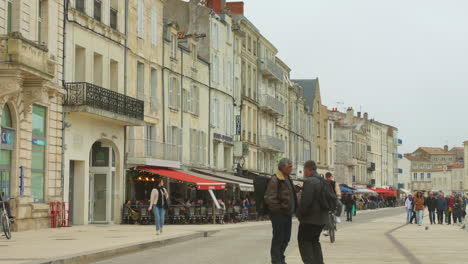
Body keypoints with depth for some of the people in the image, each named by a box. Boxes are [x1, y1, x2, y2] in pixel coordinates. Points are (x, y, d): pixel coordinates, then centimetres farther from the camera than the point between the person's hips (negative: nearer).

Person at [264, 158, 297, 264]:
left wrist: (292, 210, 17)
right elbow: (269, 199, -21)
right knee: (278, 238, -3)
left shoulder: (286, 179, 15)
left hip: (287, 214, 9)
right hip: (278, 215, -9)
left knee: (286, 238, 15)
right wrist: (280, 209, -18)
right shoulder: (275, 180, -16)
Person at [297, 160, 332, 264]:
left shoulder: (309, 182, -18)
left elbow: (305, 201, -24)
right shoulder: (323, 182, 9)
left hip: (310, 219, -8)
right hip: (322, 218, 8)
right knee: (314, 240, 21)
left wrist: (299, 214, -10)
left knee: (303, 240, 4)